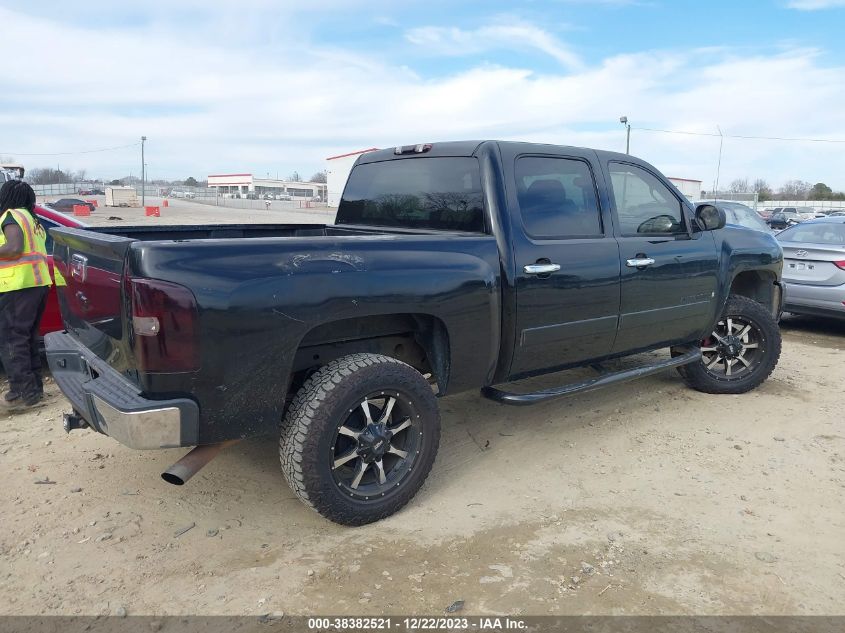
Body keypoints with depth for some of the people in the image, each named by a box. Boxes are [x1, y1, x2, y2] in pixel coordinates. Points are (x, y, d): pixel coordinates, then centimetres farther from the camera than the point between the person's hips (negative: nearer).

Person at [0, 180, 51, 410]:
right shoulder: (32, 219, 23)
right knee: (27, 337, 15)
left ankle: (22, 393, -7)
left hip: (19, 285, -9)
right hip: (38, 282, 9)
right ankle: (34, 387, 18)